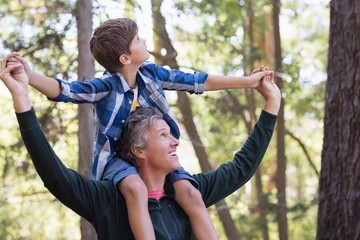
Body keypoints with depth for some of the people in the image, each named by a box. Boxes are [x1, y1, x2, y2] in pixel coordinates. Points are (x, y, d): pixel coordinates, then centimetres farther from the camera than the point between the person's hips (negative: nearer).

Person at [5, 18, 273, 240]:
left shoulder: (152, 74, -1)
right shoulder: (105, 86, -16)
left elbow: (197, 81, 5)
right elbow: (65, 90, -29)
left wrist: (249, 81, 8)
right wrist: (30, 76, -48)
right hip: (119, 157, -4)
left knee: (190, 193, -22)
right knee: (136, 188, -39)